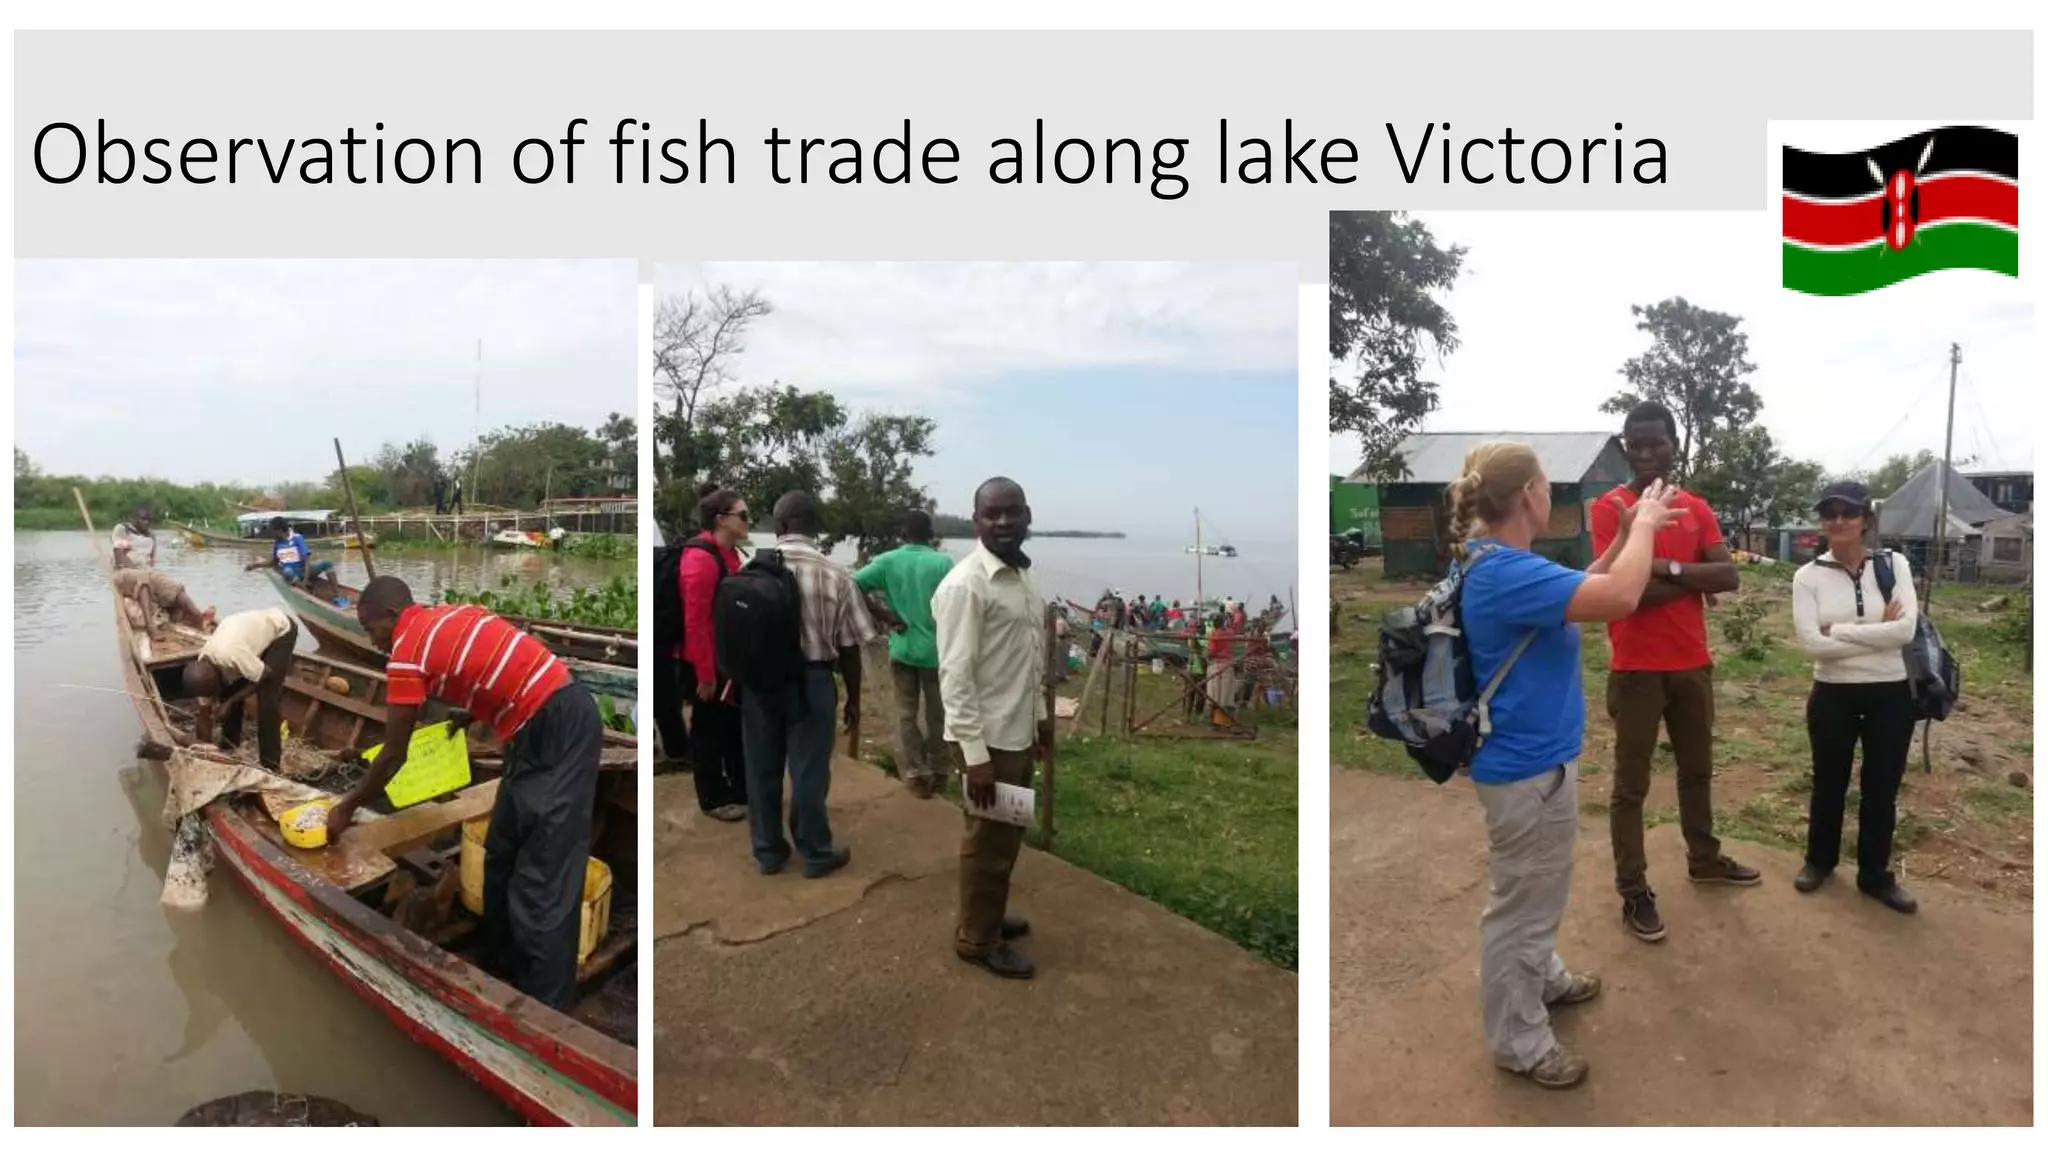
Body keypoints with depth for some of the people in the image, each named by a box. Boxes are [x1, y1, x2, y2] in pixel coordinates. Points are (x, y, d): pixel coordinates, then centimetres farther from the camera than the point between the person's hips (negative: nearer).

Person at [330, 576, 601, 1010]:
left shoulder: (407, 651, -7)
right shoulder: (450, 616, 16)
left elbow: (394, 755, 1)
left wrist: (347, 807, 16)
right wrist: (462, 720, 29)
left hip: (555, 730, -10)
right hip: (553, 719, 10)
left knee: (543, 878, -4)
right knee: (502, 857, 20)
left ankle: (543, 1007, 4)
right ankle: (502, 971, 34)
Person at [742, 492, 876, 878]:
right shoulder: (835, 575, -9)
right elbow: (849, 646, -6)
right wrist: (854, 697, 6)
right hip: (810, 680, -2)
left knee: (761, 768, 14)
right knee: (809, 770, 8)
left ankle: (768, 852, 27)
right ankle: (816, 853, 22)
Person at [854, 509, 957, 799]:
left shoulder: (887, 561, -2)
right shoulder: (943, 562, -7)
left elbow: (853, 585, -11)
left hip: (902, 648, 1)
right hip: (936, 649, -1)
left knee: (906, 713, 12)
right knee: (937, 714, 13)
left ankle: (916, 775, 14)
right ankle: (937, 772, 24)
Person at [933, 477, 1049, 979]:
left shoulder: (1022, 575, 8)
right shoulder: (965, 585, -20)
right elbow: (955, 675, -22)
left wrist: (1040, 714, 18)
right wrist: (974, 754, -23)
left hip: (1018, 731, 9)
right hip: (989, 738, -8)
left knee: (1007, 835, 21)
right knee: (989, 842, 7)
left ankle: (989, 915, 40)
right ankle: (977, 938, 25)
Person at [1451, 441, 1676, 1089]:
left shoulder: (1502, 565, 4)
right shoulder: (1504, 573, -28)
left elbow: (1581, 593, 19)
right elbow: (1619, 598, -32)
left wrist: (1624, 537, 9)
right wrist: (1644, 526, -15)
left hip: (1534, 757, 10)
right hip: (1528, 767, -10)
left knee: (1537, 894, 29)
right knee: (1521, 903, 7)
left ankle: (1543, 979, 51)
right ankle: (1519, 1042, 24)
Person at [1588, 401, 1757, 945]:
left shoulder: (1697, 509, 8)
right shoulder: (1609, 508, -11)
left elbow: (1730, 577, -3)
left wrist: (1669, 568, -17)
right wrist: (1694, 581, -10)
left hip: (1693, 664, 6)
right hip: (1637, 669, -6)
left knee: (1698, 770, 23)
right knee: (1630, 785, 2)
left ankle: (1704, 860, 41)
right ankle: (1633, 893, 11)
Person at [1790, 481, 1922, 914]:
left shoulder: (1894, 564, -2)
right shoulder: (1808, 576, -6)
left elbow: (1906, 630, -15)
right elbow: (1811, 644, -16)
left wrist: (1839, 629, -16)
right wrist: (1878, 631, -16)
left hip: (1890, 695, 1)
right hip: (1832, 696, -1)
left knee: (1881, 789, 11)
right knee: (1829, 784, 14)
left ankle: (1875, 875, 29)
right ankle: (1819, 861, 34)